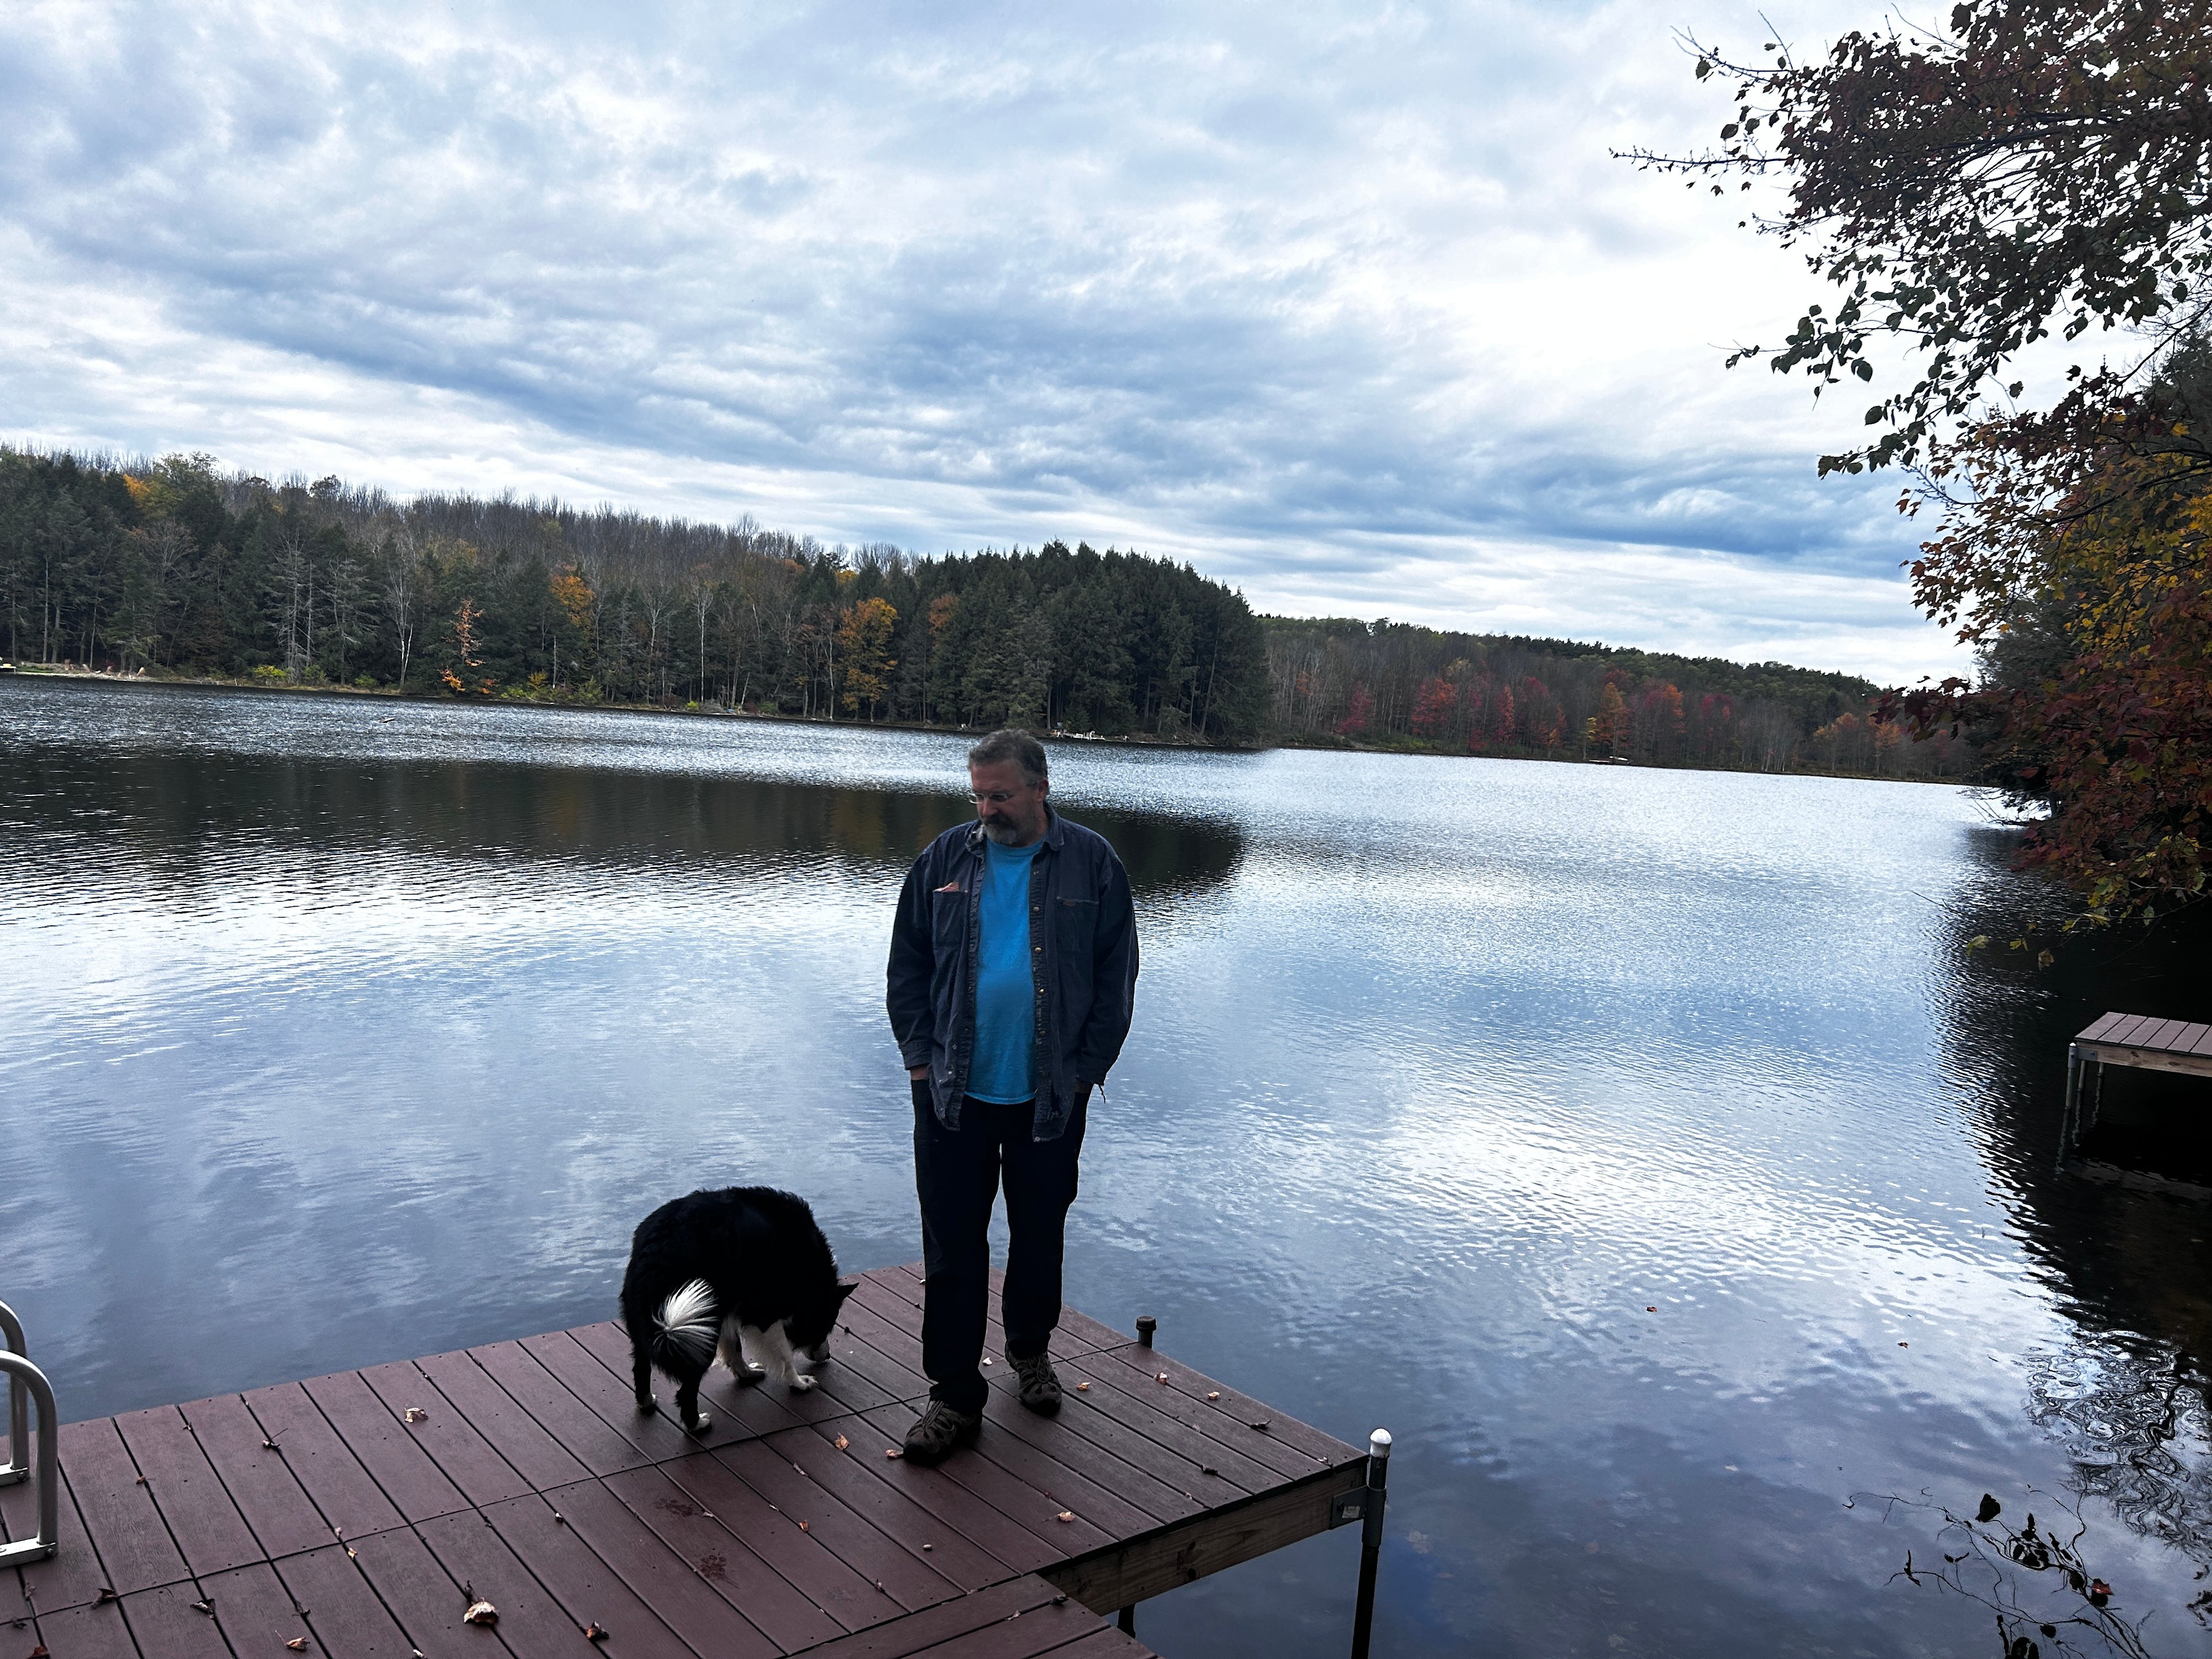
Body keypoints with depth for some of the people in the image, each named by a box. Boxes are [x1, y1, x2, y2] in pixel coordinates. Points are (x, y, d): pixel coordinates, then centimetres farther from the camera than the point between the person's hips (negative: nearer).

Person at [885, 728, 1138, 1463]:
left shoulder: (1091, 864, -3)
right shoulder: (945, 859, 2)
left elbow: (1116, 976, 0)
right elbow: (907, 965, 7)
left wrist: (1086, 1068, -5)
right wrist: (920, 1056, -1)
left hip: (1050, 1099, -1)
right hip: (953, 1097, 1)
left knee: (1039, 1237, 15)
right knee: (952, 1248, 4)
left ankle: (1030, 1351, 39)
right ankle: (955, 1395, 16)